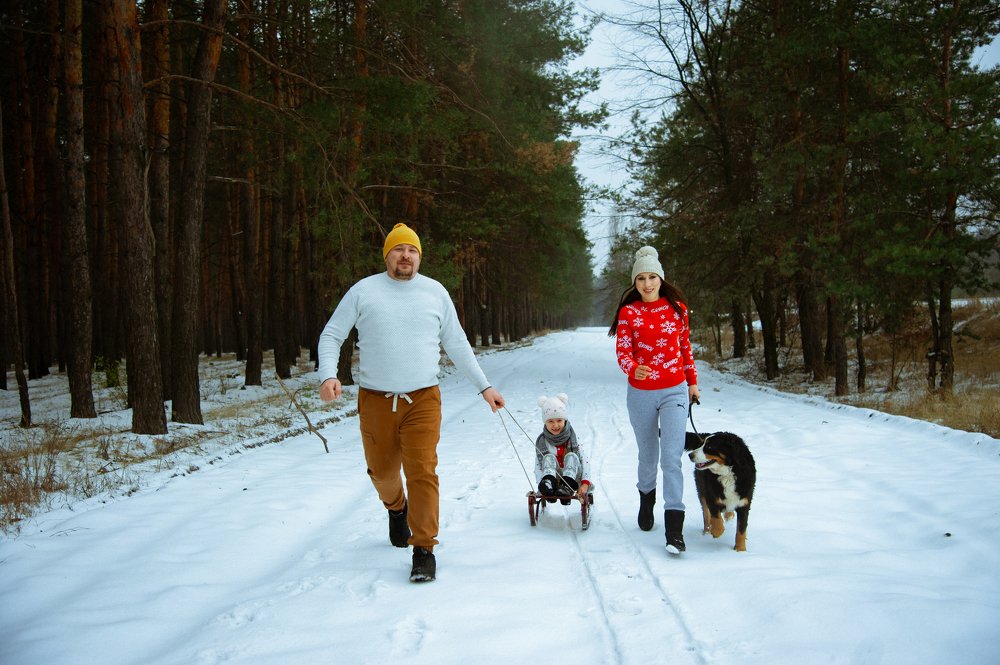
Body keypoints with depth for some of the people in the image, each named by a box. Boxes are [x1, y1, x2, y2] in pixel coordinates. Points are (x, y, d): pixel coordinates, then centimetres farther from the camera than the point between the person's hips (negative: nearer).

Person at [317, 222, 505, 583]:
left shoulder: (435, 292, 6)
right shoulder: (363, 291, 2)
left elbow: (457, 344, 14)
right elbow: (331, 336, 3)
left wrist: (484, 386, 11)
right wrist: (327, 376, -15)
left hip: (423, 400, 0)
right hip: (375, 401, 1)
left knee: (422, 472, -11)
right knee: (383, 471, 14)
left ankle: (424, 550, -3)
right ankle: (396, 508, 47)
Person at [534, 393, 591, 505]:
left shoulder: (572, 438, 4)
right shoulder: (542, 441, 4)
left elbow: (584, 461, -3)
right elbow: (537, 467, -2)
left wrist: (585, 483, -18)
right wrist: (541, 484, -22)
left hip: (572, 477, 0)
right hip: (553, 478, 0)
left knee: (571, 456, -21)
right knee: (548, 458, -20)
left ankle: (567, 487, -48)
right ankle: (548, 483, -52)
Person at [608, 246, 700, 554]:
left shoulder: (677, 307, 1)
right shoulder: (628, 312, -4)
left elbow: (685, 347, 12)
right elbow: (623, 352, -10)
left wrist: (693, 382, 16)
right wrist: (634, 369, -31)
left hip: (675, 391, 0)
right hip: (641, 394, 0)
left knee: (672, 457, -11)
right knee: (647, 455, 15)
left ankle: (674, 528, -12)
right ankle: (647, 500, 43)